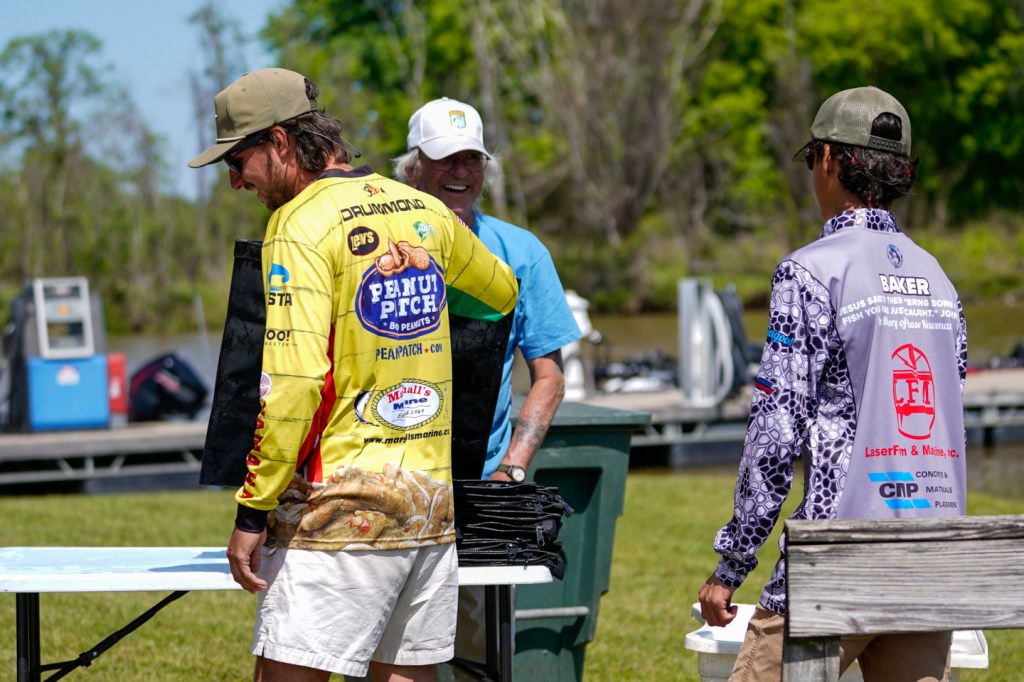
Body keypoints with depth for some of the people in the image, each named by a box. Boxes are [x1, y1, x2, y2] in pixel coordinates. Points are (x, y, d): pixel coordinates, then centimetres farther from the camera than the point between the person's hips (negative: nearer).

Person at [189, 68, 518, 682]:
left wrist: (253, 511, -15)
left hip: (342, 503, -7)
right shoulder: (423, 212, 11)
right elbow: (501, 295, 30)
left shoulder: (302, 224, -10)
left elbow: (295, 380, -18)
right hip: (432, 497, 7)